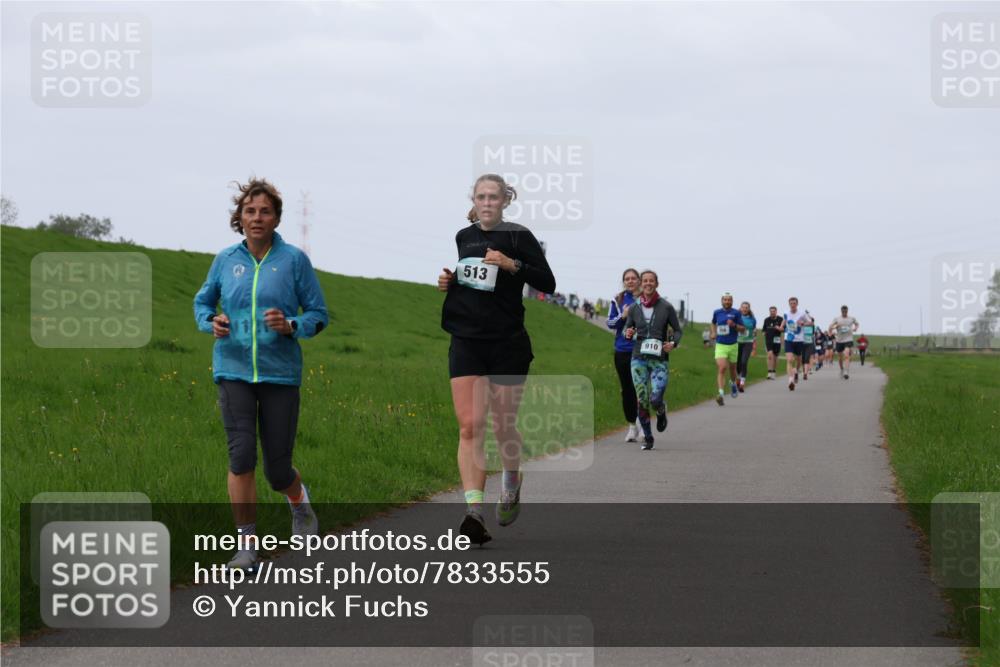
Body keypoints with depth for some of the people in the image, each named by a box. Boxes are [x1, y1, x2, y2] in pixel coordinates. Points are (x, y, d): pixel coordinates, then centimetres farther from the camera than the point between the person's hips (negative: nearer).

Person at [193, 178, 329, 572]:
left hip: (280, 373, -1)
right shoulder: (226, 260, 6)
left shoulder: (294, 259, 0)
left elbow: (318, 314, 4)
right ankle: (246, 546, -4)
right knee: (241, 455, -13)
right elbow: (202, 302, 20)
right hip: (233, 372, 1)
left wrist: (291, 326, -16)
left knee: (277, 469, 2)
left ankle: (299, 502, 38)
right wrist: (211, 323, -2)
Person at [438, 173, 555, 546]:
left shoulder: (518, 237, -3)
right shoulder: (463, 238, 12)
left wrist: (513, 265, -22)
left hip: (508, 344, -3)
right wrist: (447, 281, 6)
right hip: (467, 343, 3)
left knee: (503, 427, 8)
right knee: (470, 427, -11)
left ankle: (512, 483, 40)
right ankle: (474, 511, -18)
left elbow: (547, 283, -9)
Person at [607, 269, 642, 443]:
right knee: (627, 390, 8)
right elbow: (610, 323, 6)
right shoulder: (618, 300, 6)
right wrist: (623, 316, -12)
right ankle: (631, 426, 19)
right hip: (622, 350, 3)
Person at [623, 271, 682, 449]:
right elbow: (627, 329, 16)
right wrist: (628, 334, -8)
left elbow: (677, 330, 7)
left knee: (655, 400, -15)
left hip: (659, 360, -2)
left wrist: (673, 343, -13)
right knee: (642, 401, -4)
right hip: (639, 359, 2)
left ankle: (661, 411, 22)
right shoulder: (634, 308, 4)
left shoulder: (666, 307, -2)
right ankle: (647, 438, 12)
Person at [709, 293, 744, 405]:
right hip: (720, 345, -1)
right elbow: (713, 323, 24)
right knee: (721, 368, -18)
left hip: (732, 345, 1)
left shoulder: (736, 313, -3)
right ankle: (721, 394, -26)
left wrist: (734, 325, -20)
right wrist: (713, 333, 7)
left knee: (732, 368, 18)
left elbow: (742, 329, -2)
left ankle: (733, 384, 52)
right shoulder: (717, 312, 3)